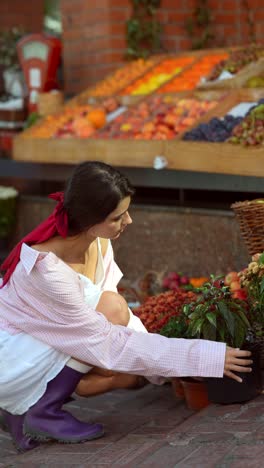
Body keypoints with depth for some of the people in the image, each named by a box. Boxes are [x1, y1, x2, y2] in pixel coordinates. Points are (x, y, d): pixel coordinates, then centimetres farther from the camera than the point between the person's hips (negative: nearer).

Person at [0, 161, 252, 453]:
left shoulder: (97, 242, -8)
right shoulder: (46, 267, -33)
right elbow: (109, 342, -29)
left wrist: (171, 368, -11)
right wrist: (207, 358, -28)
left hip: (45, 352, 8)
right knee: (112, 312, -24)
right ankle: (41, 413, -14)